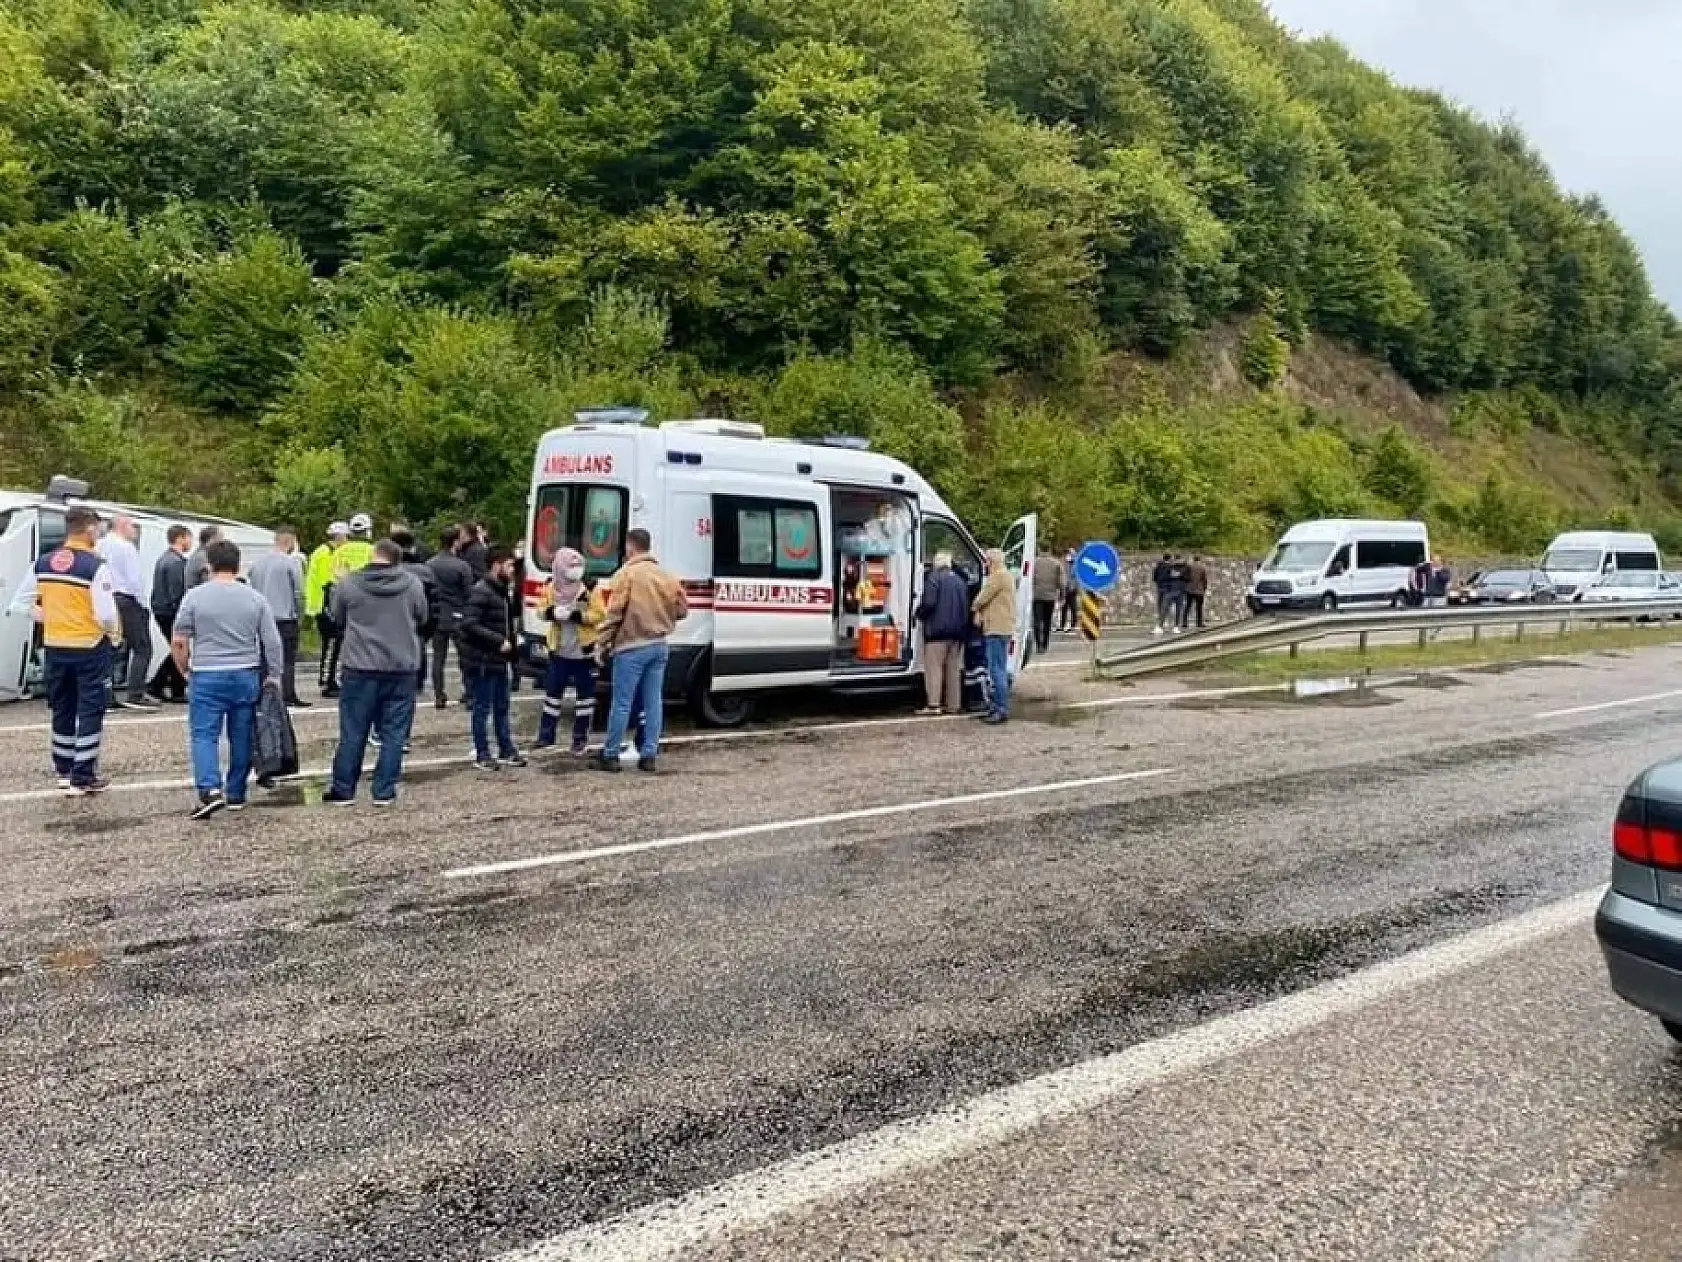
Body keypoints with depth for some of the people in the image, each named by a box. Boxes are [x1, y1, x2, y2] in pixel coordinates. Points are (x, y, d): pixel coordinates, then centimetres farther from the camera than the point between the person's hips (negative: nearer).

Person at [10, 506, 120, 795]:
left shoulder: (43, 563, 3)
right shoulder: (96, 566, -17)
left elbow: (19, 605, 8)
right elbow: (106, 615, -20)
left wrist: (48, 617, 18)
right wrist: (115, 631, 0)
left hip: (55, 647, 6)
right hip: (90, 648, -6)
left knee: (62, 709, 18)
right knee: (90, 711, 3)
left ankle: (63, 771, 28)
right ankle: (83, 778, 4)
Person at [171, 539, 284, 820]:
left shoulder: (195, 596, -3)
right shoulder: (255, 597, 2)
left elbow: (178, 641, -2)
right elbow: (273, 642, 1)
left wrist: (185, 670, 13)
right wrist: (274, 676, 9)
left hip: (207, 676, -2)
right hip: (247, 676, 2)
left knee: (204, 735, 0)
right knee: (242, 738, 10)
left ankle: (210, 789, -17)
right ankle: (236, 795, 17)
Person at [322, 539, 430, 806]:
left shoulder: (347, 583, -5)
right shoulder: (412, 583, -3)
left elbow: (337, 621, 8)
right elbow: (423, 619, 10)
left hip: (361, 667, 0)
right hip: (403, 667, 1)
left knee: (353, 733, 8)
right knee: (394, 733, 7)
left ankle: (343, 790, 16)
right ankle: (385, 792, 9)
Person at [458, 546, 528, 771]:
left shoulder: (503, 590, 13)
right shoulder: (481, 591, -16)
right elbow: (469, 624, -24)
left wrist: (513, 636, 9)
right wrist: (499, 641, -22)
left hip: (499, 660, 9)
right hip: (482, 662, -9)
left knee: (501, 708, 16)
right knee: (482, 710, 1)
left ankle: (507, 751, 25)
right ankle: (482, 756, 10)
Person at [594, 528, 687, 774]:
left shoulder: (627, 573, -9)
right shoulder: (666, 576, 8)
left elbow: (614, 613, -12)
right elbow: (682, 610, 11)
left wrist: (602, 643, -6)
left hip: (632, 648, -5)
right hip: (659, 646, 5)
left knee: (622, 703, 1)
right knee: (654, 702, 8)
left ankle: (610, 755, 8)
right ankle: (650, 756, 10)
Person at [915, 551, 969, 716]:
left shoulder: (934, 578, -7)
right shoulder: (960, 581, 16)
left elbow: (928, 603, -17)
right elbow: (966, 607, 16)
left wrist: (919, 614, 1)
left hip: (937, 629, -7)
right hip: (957, 631, 7)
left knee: (934, 667, -5)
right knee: (953, 668, 11)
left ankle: (934, 704, -11)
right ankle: (953, 704, 13)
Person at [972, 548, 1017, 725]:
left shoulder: (999, 576, -15)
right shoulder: (1006, 575, 21)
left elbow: (983, 596, -15)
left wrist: (975, 609, 5)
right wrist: (980, 612, 3)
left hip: (997, 629, -11)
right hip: (1002, 628, 11)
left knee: (997, 670, -10)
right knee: (999, 669, 16)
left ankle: (1002, 710, -11)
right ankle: (997, 706, 23)